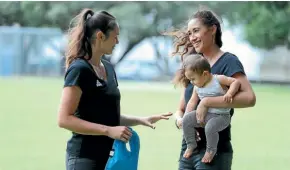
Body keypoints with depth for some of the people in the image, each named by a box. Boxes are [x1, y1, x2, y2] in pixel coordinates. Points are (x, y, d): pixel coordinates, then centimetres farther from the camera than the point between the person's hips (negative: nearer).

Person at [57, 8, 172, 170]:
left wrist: (141, 120, 7)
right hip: (85, 157, -9)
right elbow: (65, 119, -19)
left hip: (108, 155, 9)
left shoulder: (108, 68, 13)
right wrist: (109, 131, -22)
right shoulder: (79, 69, -13)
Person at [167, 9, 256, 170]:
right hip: (188, 149, 7)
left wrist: (206, 102, -24)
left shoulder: (228, 61, -7)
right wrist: (180, 120, -8)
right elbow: (181, 109, 15)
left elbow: (249, 98, -23)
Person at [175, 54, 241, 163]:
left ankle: (211, 150, -10)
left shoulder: (219, 80, -14)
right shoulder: (197, 87, 4)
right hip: (204, 114, 6)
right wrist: (186, 116, 0)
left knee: (210, 127, -34)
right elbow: (192, 101, 8)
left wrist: (229, 94, -32)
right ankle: (191, 144, 5)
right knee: (186, 120, -11)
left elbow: (236, 82, -16)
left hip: (221, 116, -6)